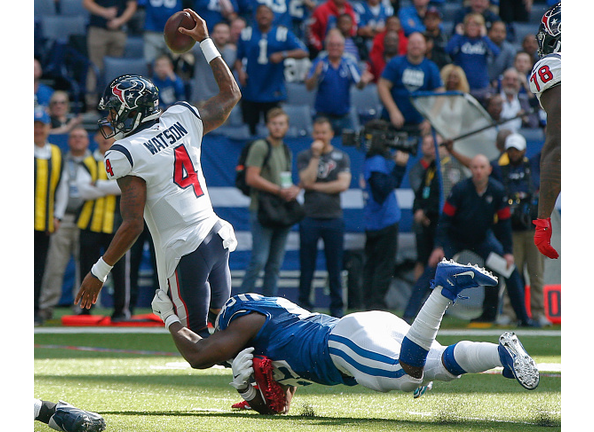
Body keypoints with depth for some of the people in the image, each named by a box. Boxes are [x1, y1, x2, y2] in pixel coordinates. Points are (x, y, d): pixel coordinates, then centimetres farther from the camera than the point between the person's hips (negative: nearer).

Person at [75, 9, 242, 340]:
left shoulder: (128, 154, -12)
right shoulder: (183, 119, 5)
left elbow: (133, 225, -15)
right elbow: (231, 93, 23)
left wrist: (99, 273, -8)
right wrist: (205, 41, 27)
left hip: (184, 251, -7)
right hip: (216, 236, 7)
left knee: (198, 337, 0)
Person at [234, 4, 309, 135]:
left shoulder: (283, 34, 4)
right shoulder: (246, 34, 10)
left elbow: (303, 52, -4)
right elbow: (239, 58, 13)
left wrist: (283, 55, -18)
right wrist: (240, 71, -7)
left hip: (273, 94, -1)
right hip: (250, 93, 1)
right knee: (249, 130, 0)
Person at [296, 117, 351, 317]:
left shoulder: (342, 157, 8)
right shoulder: (304, 156, 8)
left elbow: (343, 184, -5)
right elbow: (307, 181, -7)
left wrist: (315, 186, -5)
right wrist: (316, 155, -8)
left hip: (334, 217, 0)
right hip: (310, 217, 0)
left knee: (335, 266, 2)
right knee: (307, 265, 0)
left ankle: (337, 307, 9)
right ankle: (304, 305, 6)